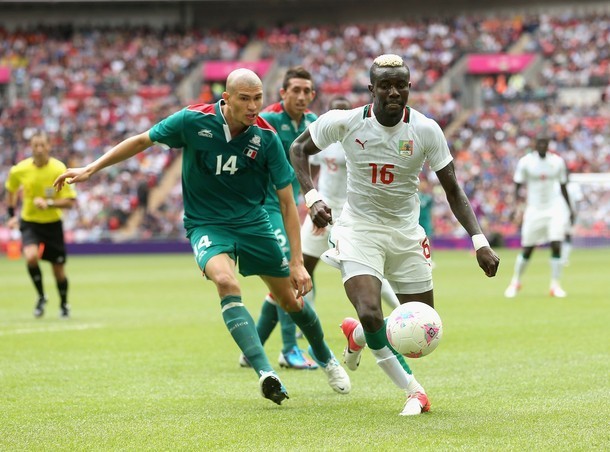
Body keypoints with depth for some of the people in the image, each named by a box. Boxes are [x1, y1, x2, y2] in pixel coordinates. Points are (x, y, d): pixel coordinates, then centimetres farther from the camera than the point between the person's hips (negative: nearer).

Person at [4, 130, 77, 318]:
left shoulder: (59, 169, -16)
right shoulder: (19, 170, -10)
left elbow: (70, 201, -15)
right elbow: (10, 190, 12)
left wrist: (48, 203, -28)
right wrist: (12, 214, 10)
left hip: (52, 223, 0)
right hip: (29, 222, 0)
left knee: (58, 269, 6)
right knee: (31, 257, -26)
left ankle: (64, 304, 33)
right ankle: (41, 297, -2)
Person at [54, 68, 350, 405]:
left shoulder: (266, 137, -15)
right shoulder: (194, 120, -18)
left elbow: (287, 201, -10)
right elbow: (142, 141, -2)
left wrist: (297, 262, -14)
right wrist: (90, 169, -3)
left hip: (253, 223, 2)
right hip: (205, 224, -2)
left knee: (291, 300, 9)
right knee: (226, 282, -32)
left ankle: (326, 359, 39)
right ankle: (265, 373, -37)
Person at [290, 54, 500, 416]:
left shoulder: (426, 130, -12)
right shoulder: (345, 122, -13)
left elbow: (453, 189, -6)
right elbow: (299, 149, 4)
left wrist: (480, 242, -16)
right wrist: (312, 198, -12)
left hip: (406, 232, 2)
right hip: (359, 228, -2)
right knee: (370, 314, -24)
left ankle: (358, 335, 34)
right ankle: (413, 390, -2)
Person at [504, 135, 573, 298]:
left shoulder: (557, 162, 3)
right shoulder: (526, 162, -4)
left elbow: (563, 187, 13)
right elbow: (518, 184, -2)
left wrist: (570, 210, 14)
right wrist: (517, 195, -26)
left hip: (555, 208, 1)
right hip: (534, 209, -1)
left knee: (556, 246, -12)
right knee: (527, 249, 4)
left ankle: (555, 285, -4)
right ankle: (515, 282, 24)